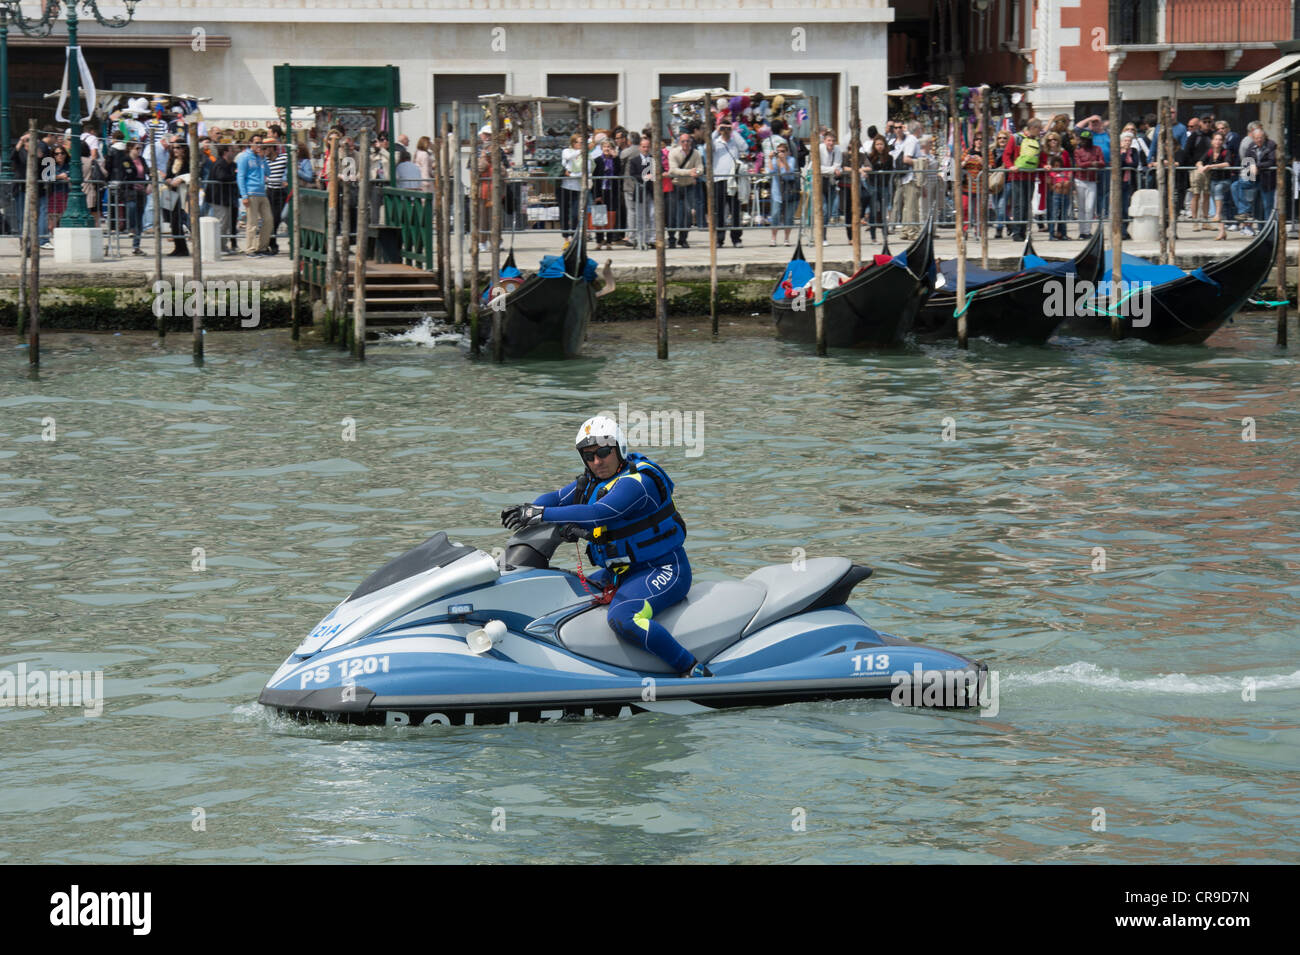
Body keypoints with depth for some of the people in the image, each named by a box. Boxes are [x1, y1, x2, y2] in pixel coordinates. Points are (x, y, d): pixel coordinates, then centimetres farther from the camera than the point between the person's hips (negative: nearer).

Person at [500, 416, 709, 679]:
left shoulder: (637, 481, -22)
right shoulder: (591, 481, 8)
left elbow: (598, 514, -34)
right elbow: (557, 497, 4)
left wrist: (543, 515, -38)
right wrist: (526, 510, -18)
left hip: (663, 570, -10)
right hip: (620, 572, 10)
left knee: (623, 618, -33)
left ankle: (694, 670, -30)